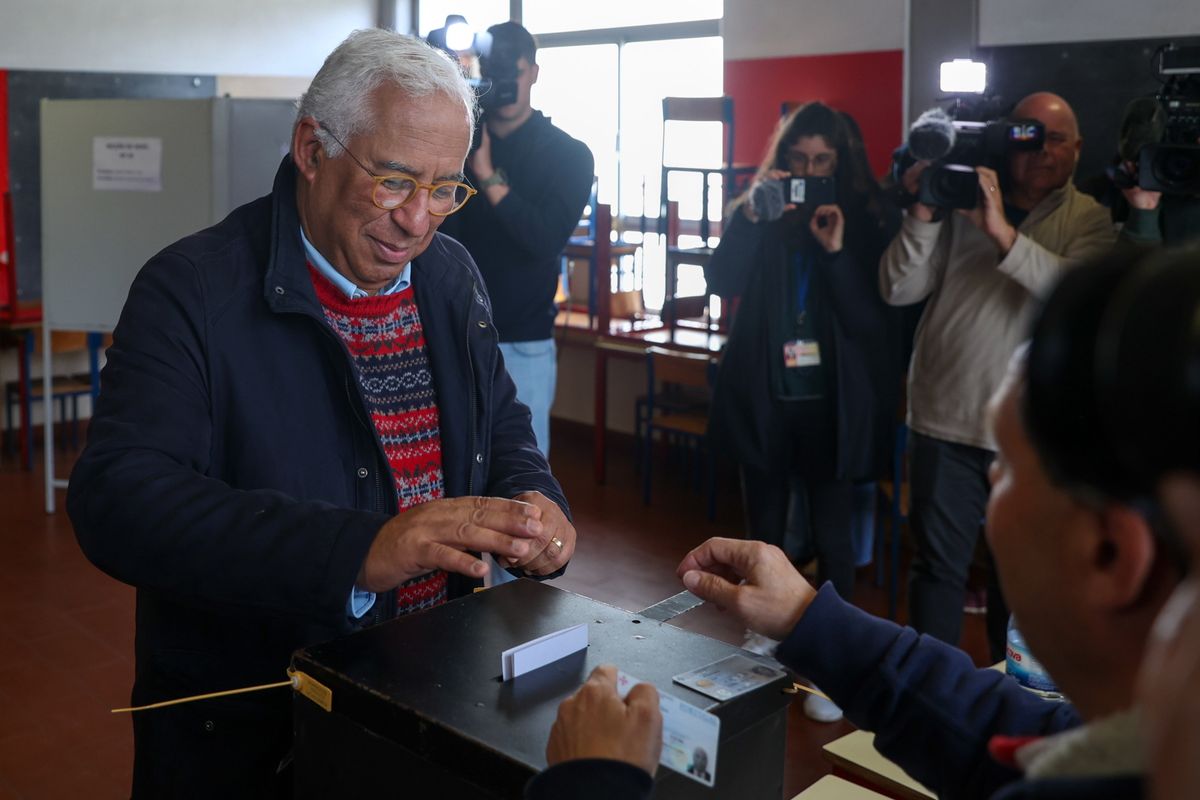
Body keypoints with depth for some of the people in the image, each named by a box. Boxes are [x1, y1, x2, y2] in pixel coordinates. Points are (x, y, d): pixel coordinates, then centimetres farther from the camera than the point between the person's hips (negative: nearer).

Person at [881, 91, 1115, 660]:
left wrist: (1005, 235, -29)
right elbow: (899, 290, -4)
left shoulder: (1088, 219, 2)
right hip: (946, 421, -1)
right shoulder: (959, 203, 1)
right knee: (940, 565, 6)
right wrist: (922, 217, -19)